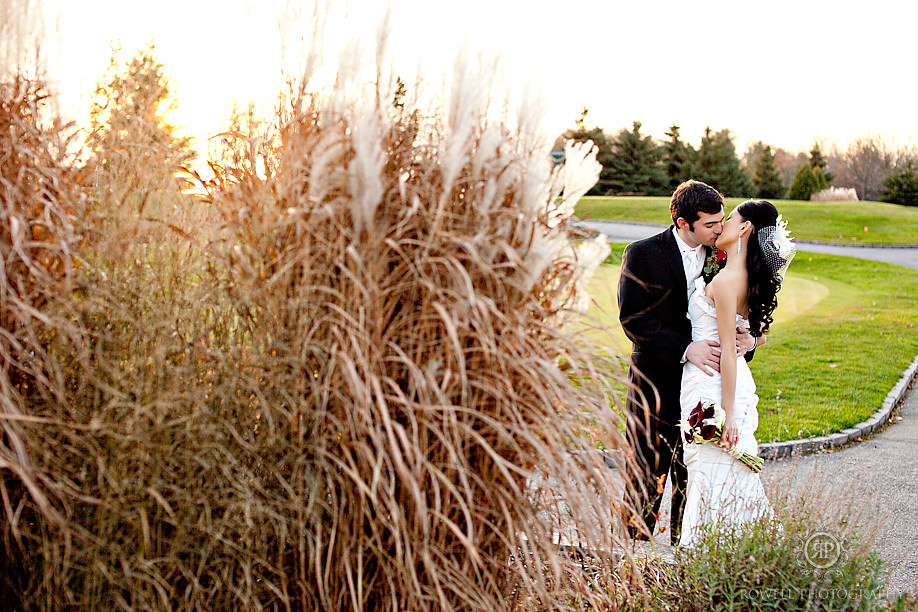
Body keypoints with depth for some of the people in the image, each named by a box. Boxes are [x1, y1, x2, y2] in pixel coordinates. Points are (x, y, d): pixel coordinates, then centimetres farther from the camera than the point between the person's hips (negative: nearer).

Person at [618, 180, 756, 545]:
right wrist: (685, 348, -23)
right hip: (656, 384, -3)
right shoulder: (642, 254, -7)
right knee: (645, 478, 6)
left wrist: (750, 337, -14)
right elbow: (633, 319, -14)